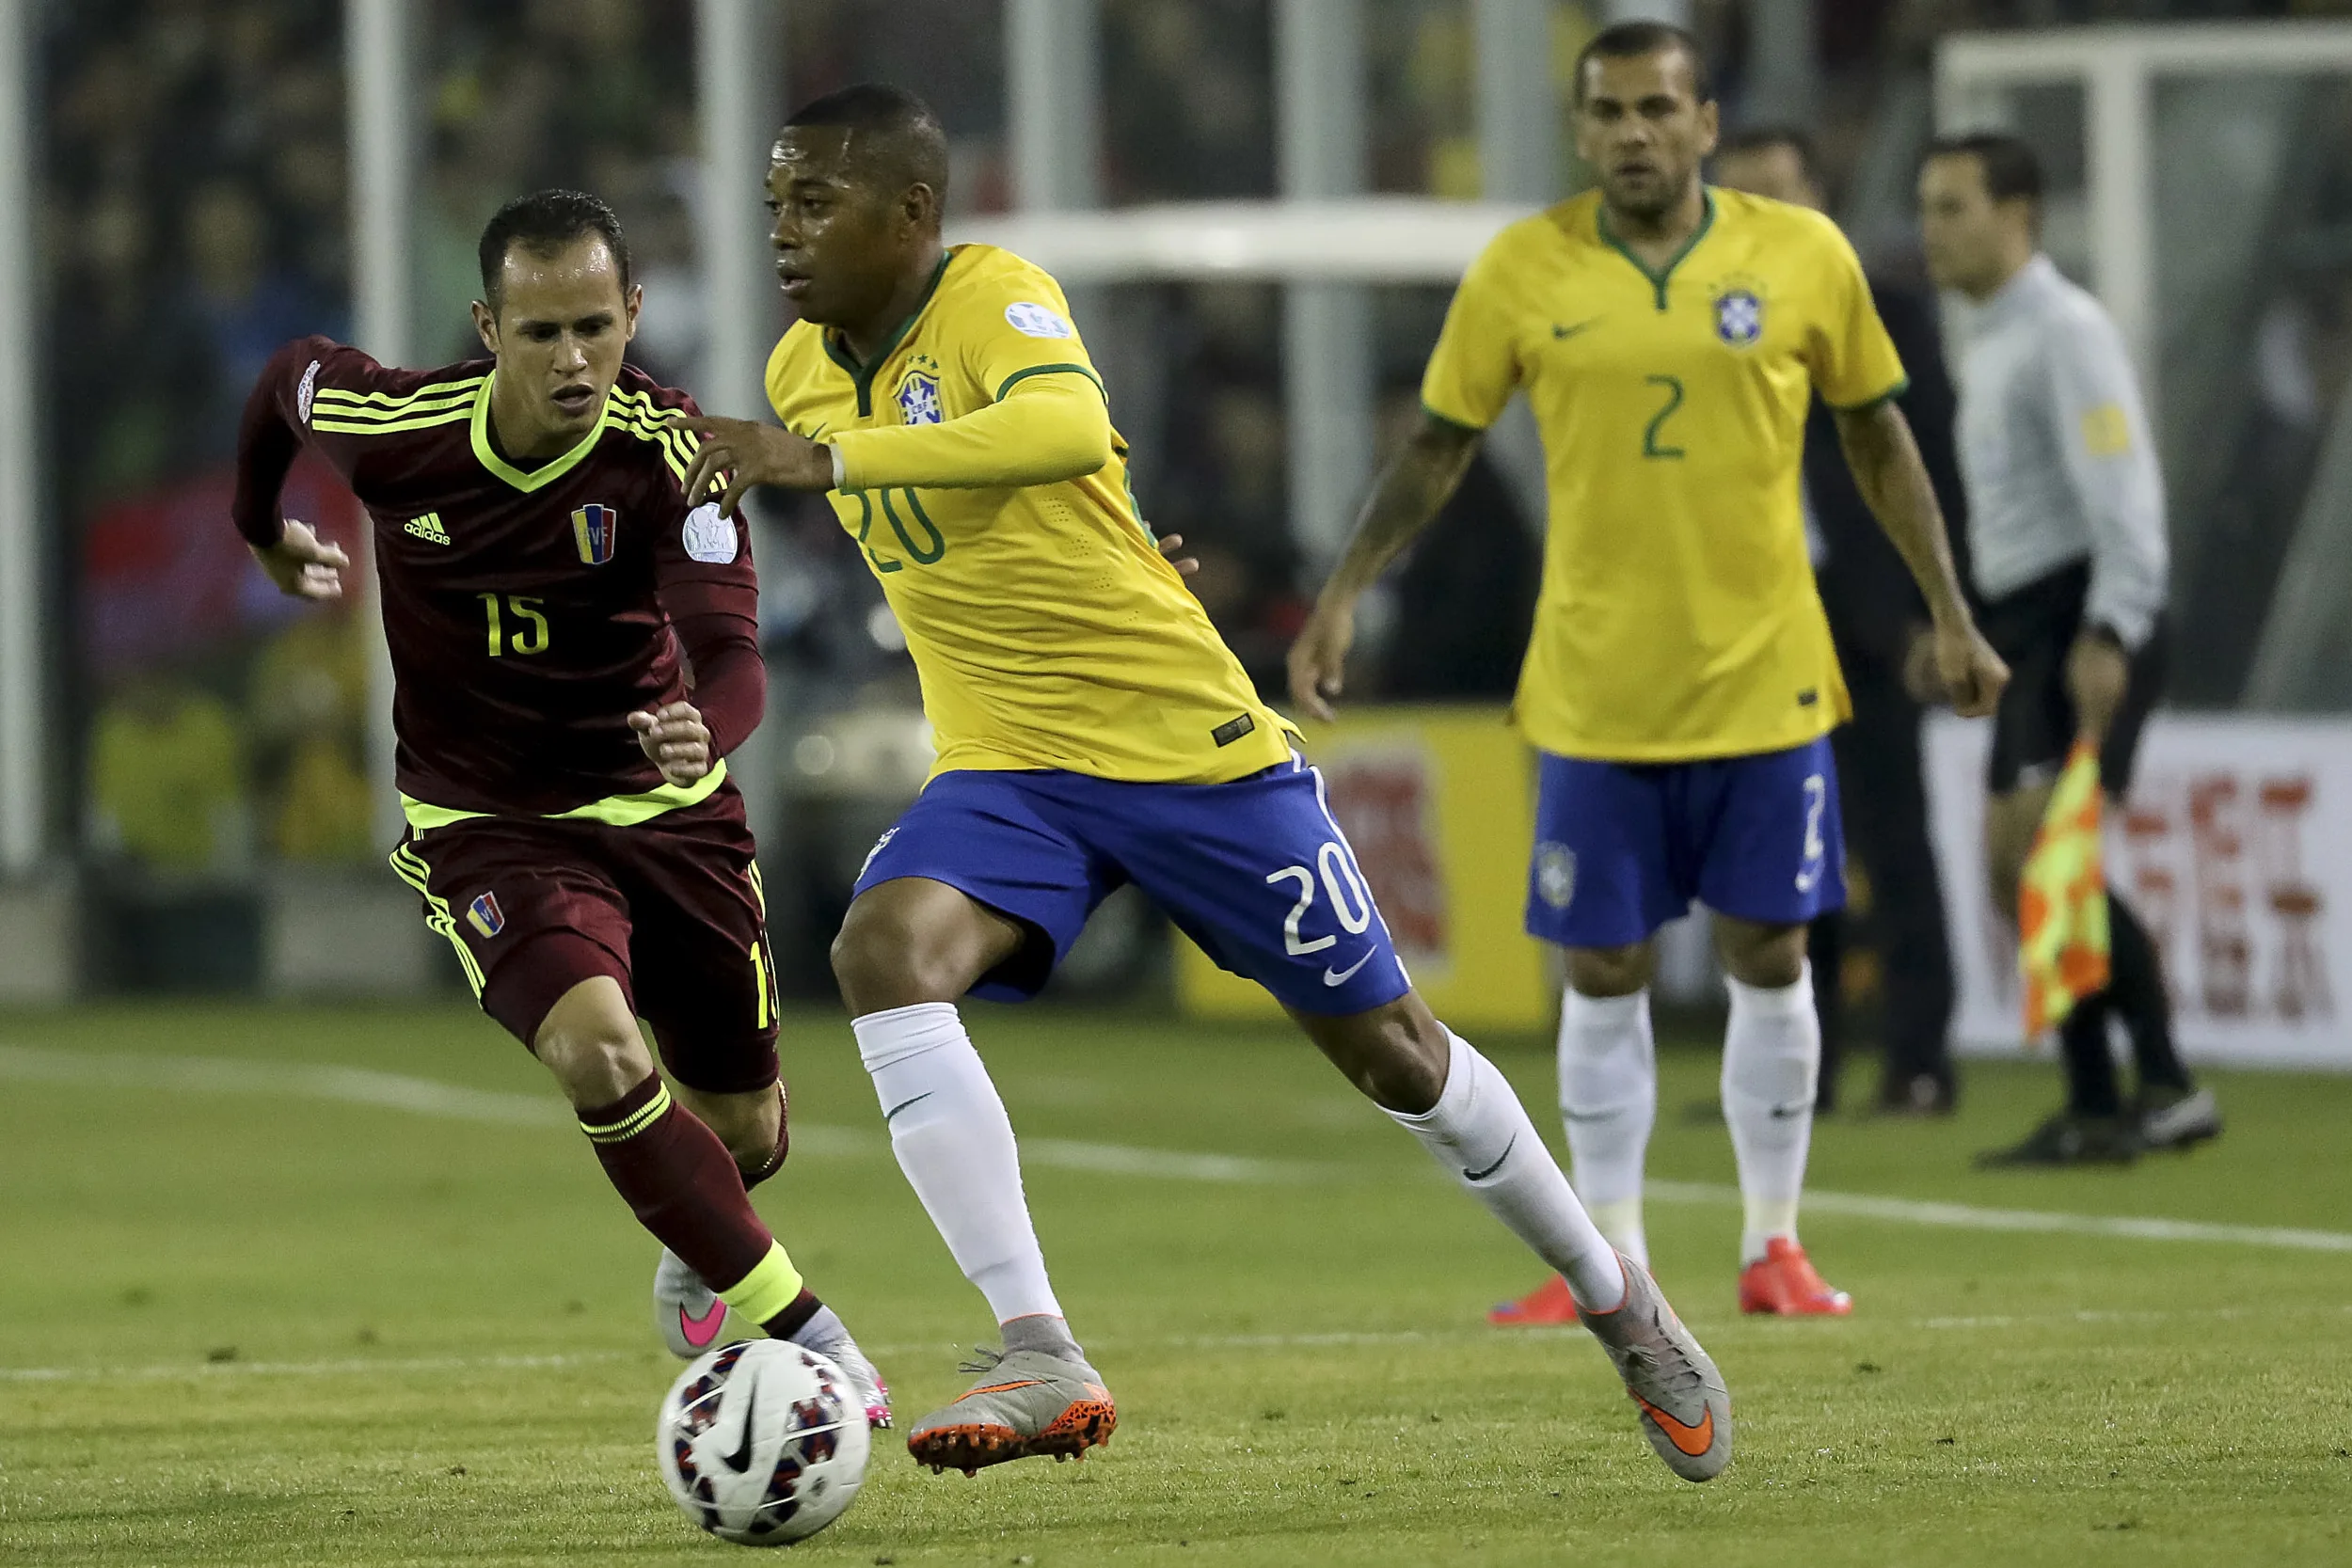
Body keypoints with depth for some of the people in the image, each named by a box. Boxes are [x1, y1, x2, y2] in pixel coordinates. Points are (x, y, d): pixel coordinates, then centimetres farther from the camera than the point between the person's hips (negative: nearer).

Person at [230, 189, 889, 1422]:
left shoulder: (668, 451, -22)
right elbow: (289, 374, 6)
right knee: (599, 1055, -30)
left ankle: (694, 1256, 50)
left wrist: (704, 730, -56)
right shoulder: (393, 429, -19)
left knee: (744, 1133, 12)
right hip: (485, 825, -1)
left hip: (666, 809, 1)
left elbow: (728, 655, -33)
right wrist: (262, 532, 25)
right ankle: (804, 1336, -22)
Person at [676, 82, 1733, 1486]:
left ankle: (1618, 1304, 31)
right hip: (1004, 774, 5)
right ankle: (1042, 1360, -29)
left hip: (1188, 739, -5)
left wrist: (830, 459, -44)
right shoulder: (803, 370, 4)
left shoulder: (996, 298, -18)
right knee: (883, 952, -26)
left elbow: (1068, 429, -42)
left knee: (1387, 1048, 6)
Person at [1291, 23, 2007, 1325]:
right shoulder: (1521, 272, -2)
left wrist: (1949, 615, 7)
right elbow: (1436, 447, 6)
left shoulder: (1803, 256, -2)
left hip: (1765, 680, 0)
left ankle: (1773, 1246, 17)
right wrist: (1342, 597, -1)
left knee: (1768, 958, 5)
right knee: (1603, 973, 3)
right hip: (1594, 689, 0)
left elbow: (1877, 438, 8)